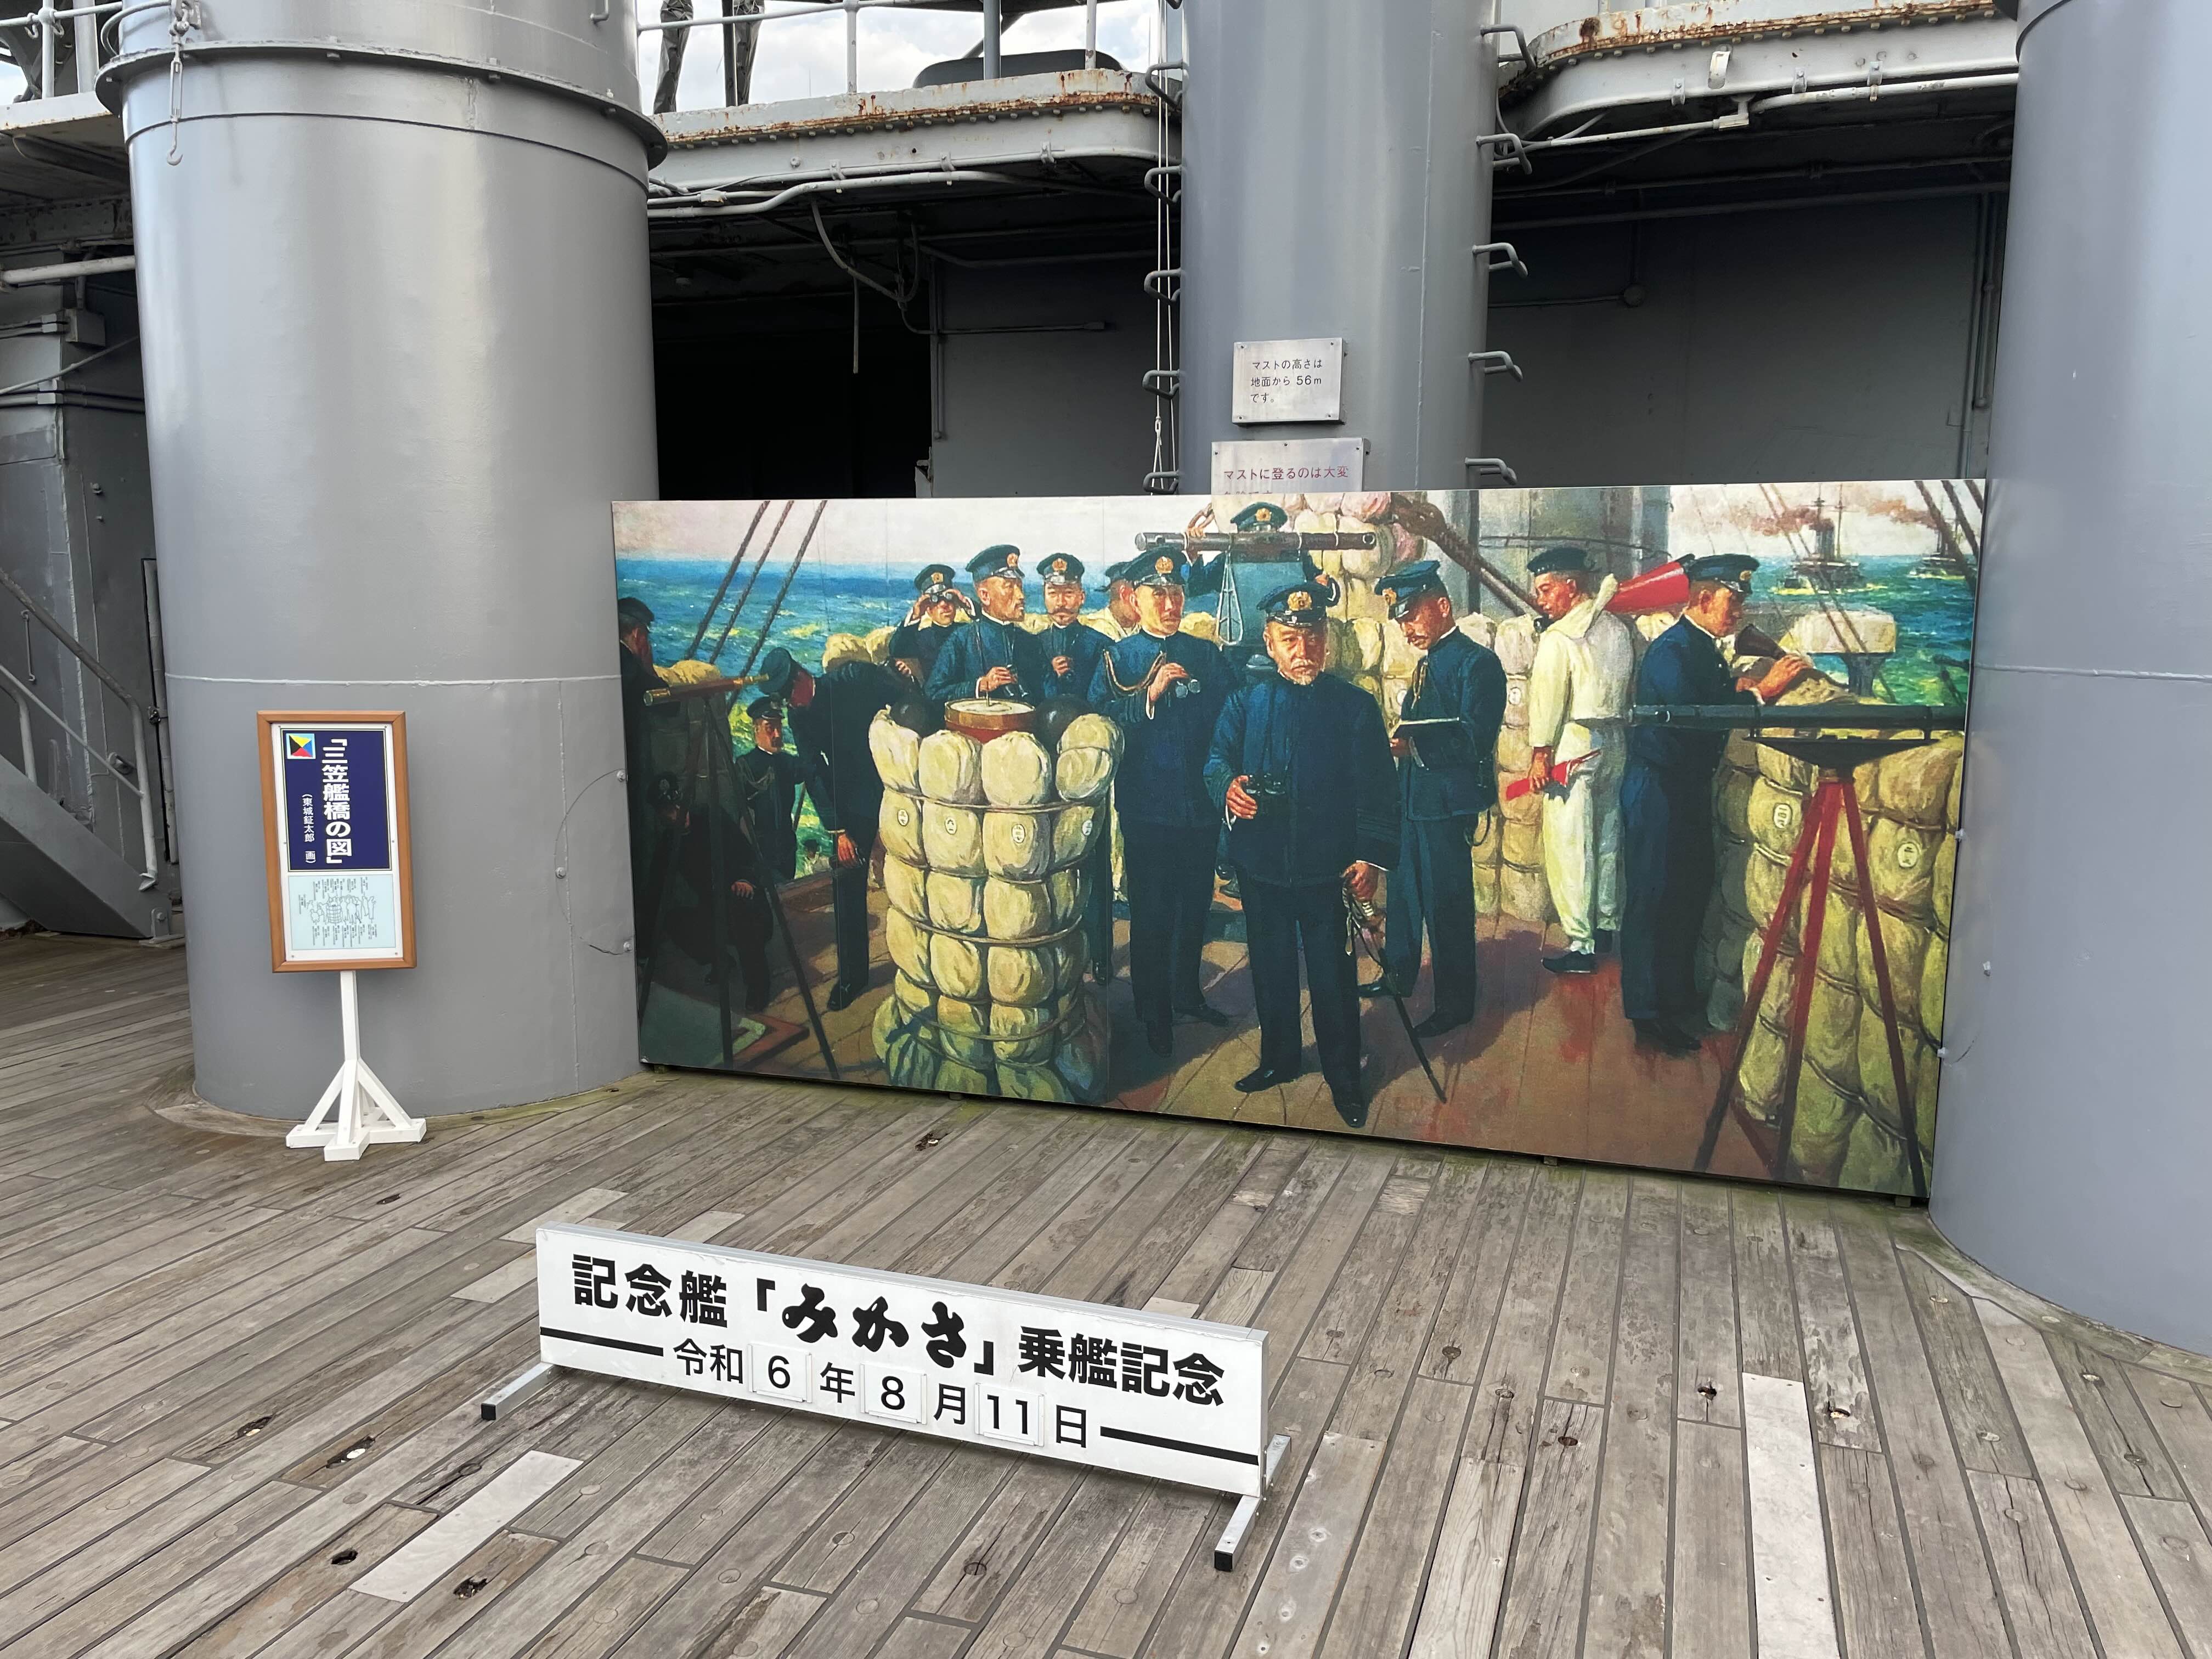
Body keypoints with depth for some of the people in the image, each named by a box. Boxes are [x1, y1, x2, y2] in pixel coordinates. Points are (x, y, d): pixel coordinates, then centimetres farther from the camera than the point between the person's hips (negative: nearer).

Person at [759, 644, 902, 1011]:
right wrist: (837, 830, -7)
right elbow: (813, 774, 0)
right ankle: (852, 974, 12)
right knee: (846, 881, 0)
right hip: (853, 799, 3)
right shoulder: (799, 716, 2)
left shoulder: (856, 678, -10)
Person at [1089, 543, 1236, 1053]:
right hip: (1147, 806, -3)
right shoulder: (1118, 658, 0)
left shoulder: (1207, 654, 8)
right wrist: (1150, 695, -21)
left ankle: (1187, 993, 33)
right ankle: (1154, 1013, 18)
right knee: (1150, 913, 4)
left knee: (1195, 905, 14)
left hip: (1201, 803, 3)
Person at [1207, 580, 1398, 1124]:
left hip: (1329, 870, -3)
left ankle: (1344, 1076, 22)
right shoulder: (1246, 701, 5)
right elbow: (1217, 757, 0)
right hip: (1261, 867, 3)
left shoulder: (1355, 706, -2)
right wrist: (1228, 786, -24)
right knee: (1270, 968, 16)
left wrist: (1372, 855, -14)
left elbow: (1376, 789, -5)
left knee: (1333, 976, 5)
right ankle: (1279, 1058, 35)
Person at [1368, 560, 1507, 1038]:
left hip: (1448, 802, -9)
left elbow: (1476, 740, -23)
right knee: (1404, 890, 22)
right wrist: (1401, 742, -1)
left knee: (1447, 903, -1)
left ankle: (1455, 1003, 12)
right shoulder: (1430, 661, 13)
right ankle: (1399, 974, 39)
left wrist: (1416, 744, -27)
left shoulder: (1476, 662, -15)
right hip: (1413, 797, 9)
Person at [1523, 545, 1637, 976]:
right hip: (1615, 742, 8)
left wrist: (1539, 754, -9)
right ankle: (1607, 927, 28)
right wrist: (1618, 726, 20)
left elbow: (1548, 700, -15)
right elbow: (1631, 687, 13)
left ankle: (1581, 945, -3)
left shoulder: (1559, 638, -14)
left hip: (1573, 746, -8)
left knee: (1570, 847, -4)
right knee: (1608, 839, 16)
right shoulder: (1619, 629, 8)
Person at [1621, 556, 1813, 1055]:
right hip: (1658, 789, -10)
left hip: (1689, 787, 10)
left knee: (1690, 892, 17)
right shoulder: (1671, 650, -18)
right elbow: (1694, 714, -28)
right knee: (1654, 899, -3)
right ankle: (1649, 1015, 5)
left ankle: (1678, 998, 31)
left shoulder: (1704, 648, 12)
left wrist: (1748, 686, -5)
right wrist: (1759, 691, -27)